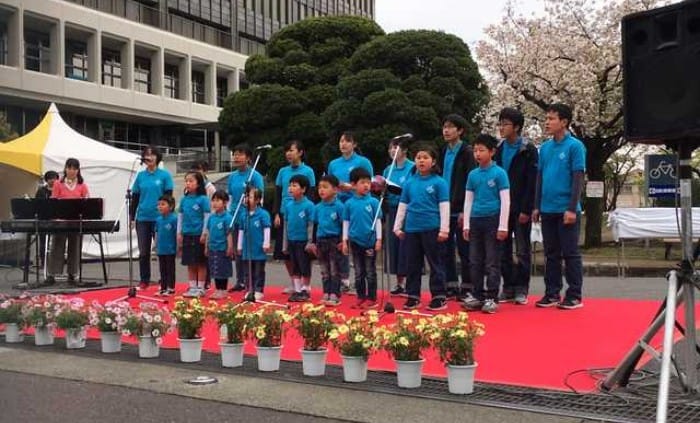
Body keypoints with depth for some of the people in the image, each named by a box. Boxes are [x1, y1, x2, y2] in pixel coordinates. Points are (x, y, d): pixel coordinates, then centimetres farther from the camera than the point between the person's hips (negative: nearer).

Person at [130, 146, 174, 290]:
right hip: (142, 218, 3)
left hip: (159, 218, -3)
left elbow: (169, 197, -1)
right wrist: (131, 217, 6)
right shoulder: (140, 176, 7)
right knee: (143, 252, 8)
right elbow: (135, 198, 10)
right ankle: (144, 281, 18)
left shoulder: (165, 175, -1)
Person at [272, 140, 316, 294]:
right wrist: (276, 214, 2)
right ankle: (293, 283, 20)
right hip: (284, 215, 4)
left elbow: (310, 195, -2)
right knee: (285, 252, 7)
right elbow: (277, 194, 11)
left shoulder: (308, 171, -1)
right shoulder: (283, 171, 9)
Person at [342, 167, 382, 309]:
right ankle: (361, 297, 20)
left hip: (370, 241, -2)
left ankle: (371, 299, 12)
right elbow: (346, 223, 6)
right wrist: (345, 241, 3)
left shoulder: (373, 202, -4)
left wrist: (379, 239, -5)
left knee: (370, 272, 5)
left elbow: (378, 221, -2)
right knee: (358, 272, 11)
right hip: (355, 241, 2)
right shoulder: (349, 203, 1)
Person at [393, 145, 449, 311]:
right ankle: (413, 296, 20)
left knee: (436, 264, 2)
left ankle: (439, 297, 10)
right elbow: (402, 206, 14)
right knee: (412, 265, 10)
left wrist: (444, 229, -10)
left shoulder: (439, 182, -3)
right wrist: (397, 227, 12)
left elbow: (444, 207, -6)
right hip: (411, 229, 5)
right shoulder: (410, 183, 9)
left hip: (432, 229, -4)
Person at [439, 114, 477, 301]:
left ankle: (467, 287, 8)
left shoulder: (466, 152, -7)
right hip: (444, 208, 6)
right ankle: (451, 286, 18)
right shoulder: (443, 152, 14)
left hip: (460, 209, -6)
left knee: (464, 249, 1)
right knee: (446, 248, 9)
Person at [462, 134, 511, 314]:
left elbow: (505, 201, -7)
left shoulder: (499, 173, -5)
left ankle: (491, 298, 5)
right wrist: (466, 225, 8)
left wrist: (503, 226, -10)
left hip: (493, 220, -5)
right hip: (475, 221, 5)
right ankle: (478, 296, 18)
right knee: (475, 262, 9)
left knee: (492, 263, -1)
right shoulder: (472, 174, 8)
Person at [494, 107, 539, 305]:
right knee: (504, 250, 7)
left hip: (520, 209, -5)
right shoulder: (499, 150, 10)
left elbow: (532, 182, -11)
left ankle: (521, 289, 10)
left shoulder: (529, 150, -6)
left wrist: (526, 210, -16)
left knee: (522, 250, 3)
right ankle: (508, 288, 15)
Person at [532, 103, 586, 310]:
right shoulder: (545, 147, 10)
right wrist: (537, 206, 11)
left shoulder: (575, 146, -7)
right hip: (547, 210, 6)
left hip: (566, 210, -6)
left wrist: (572, 208, -15)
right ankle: (552, 293, 19)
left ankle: (575, 295, 8)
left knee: (570, 253, 1)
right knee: (551, 254, 11)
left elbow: (578, 178, -10)